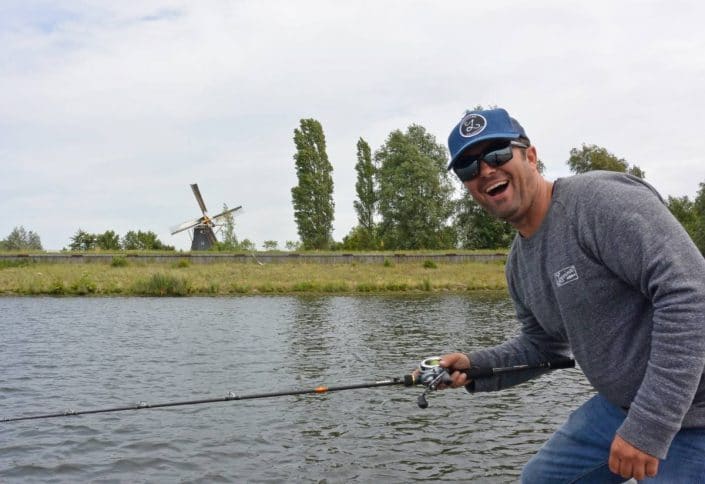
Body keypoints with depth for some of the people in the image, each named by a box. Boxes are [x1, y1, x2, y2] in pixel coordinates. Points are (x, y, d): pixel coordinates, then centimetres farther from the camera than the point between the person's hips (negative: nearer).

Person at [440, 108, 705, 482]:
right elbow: (543, 344, 18)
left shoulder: (603, 200, -21)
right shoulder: (519, 263, 7)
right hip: (621, 404, 9)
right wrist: (474, 367, 1)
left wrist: (649, 426, -27)